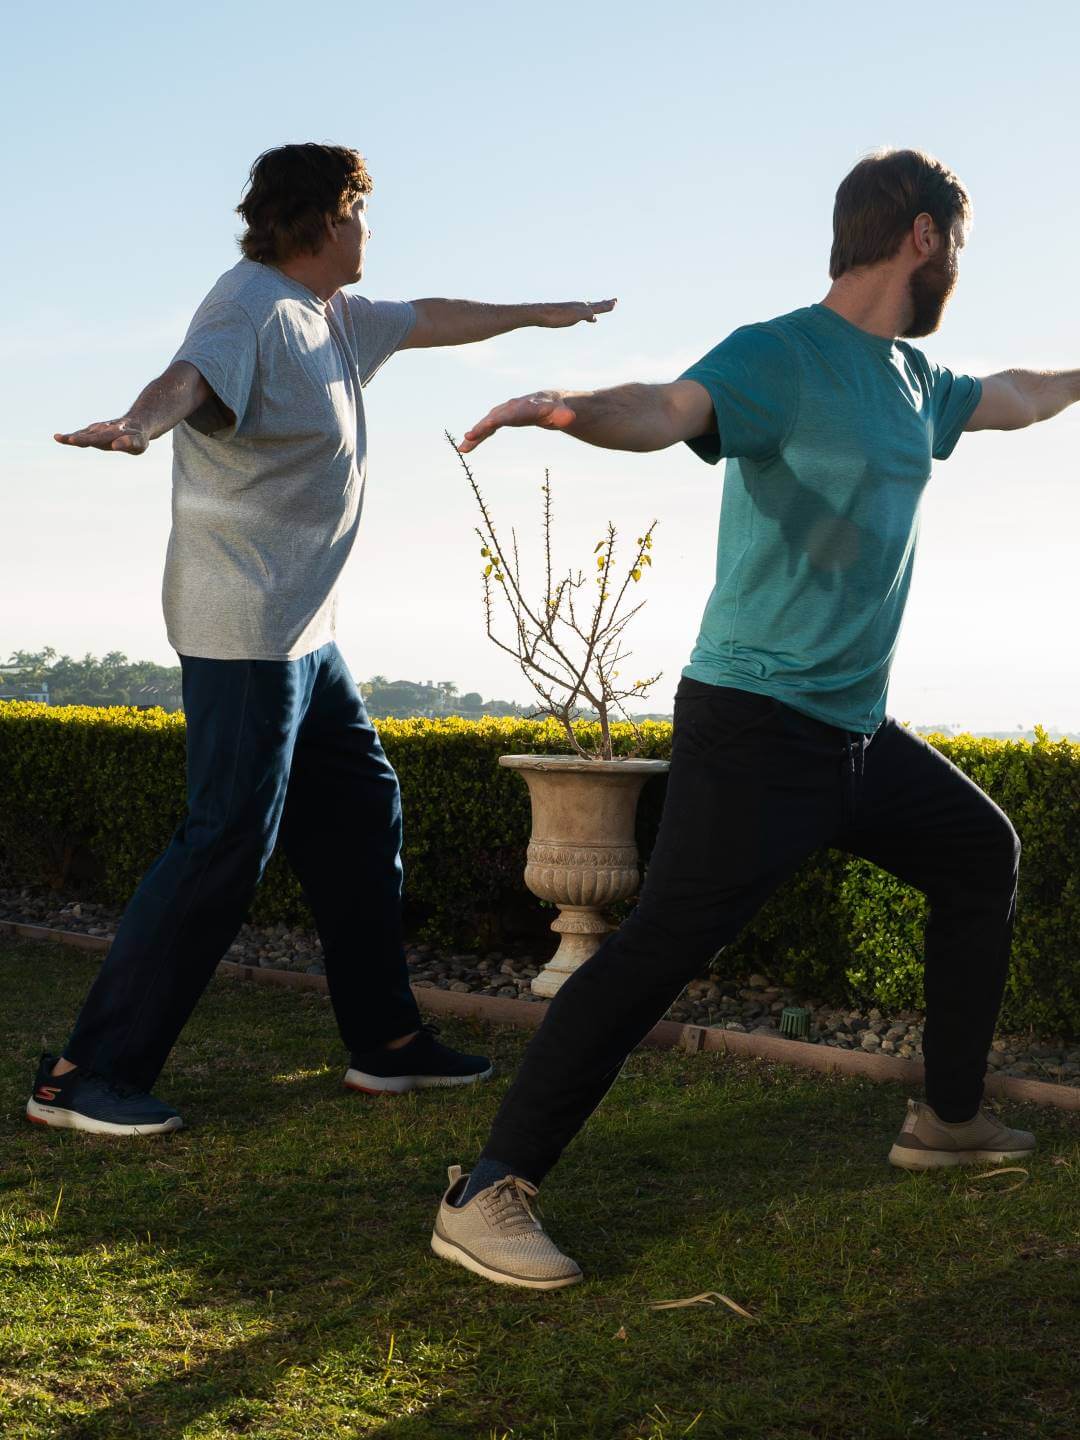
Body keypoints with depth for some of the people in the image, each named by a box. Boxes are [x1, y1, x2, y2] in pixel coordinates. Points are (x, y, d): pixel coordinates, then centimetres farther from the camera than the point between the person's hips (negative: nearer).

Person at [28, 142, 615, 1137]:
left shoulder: (330, 316, 17)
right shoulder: (252, 307, -13)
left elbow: (430, 321, 34)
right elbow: (189, 375, -35)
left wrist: (539, 314, 46)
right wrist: (142, 421, -57)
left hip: (304, 633, 11)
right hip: (246, 626, -10)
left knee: (361, 809, 13)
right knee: (229, 841, -12)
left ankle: (387, 1041, 24)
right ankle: (84, 1074, -5)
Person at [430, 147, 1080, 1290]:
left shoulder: (912, 381, 14)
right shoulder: (781, 357, -13)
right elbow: (669, 409, -33)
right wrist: (575, 409, -53)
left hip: (858, 731, 10)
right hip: (755, 726, -10)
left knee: (981, 854, 23)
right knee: (659, 948, -17)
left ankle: (947, 1119, 35)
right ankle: (485, 1197, -14)